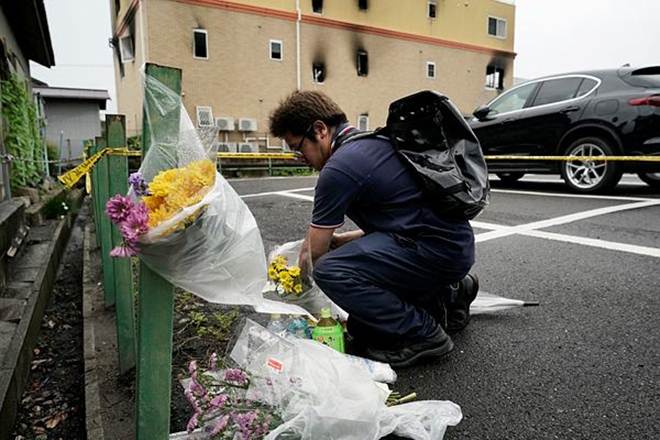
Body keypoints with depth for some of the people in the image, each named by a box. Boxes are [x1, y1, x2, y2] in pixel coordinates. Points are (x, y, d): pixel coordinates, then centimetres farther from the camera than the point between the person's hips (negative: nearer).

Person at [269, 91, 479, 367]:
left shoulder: (340, 167, -16)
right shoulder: (372, 141, 14)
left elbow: (312, 254, -6)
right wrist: (342, 240, 18)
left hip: (436, 249, -10)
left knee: (330, 271, -24)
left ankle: (422, 334, -10)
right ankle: (447, 295, 18)